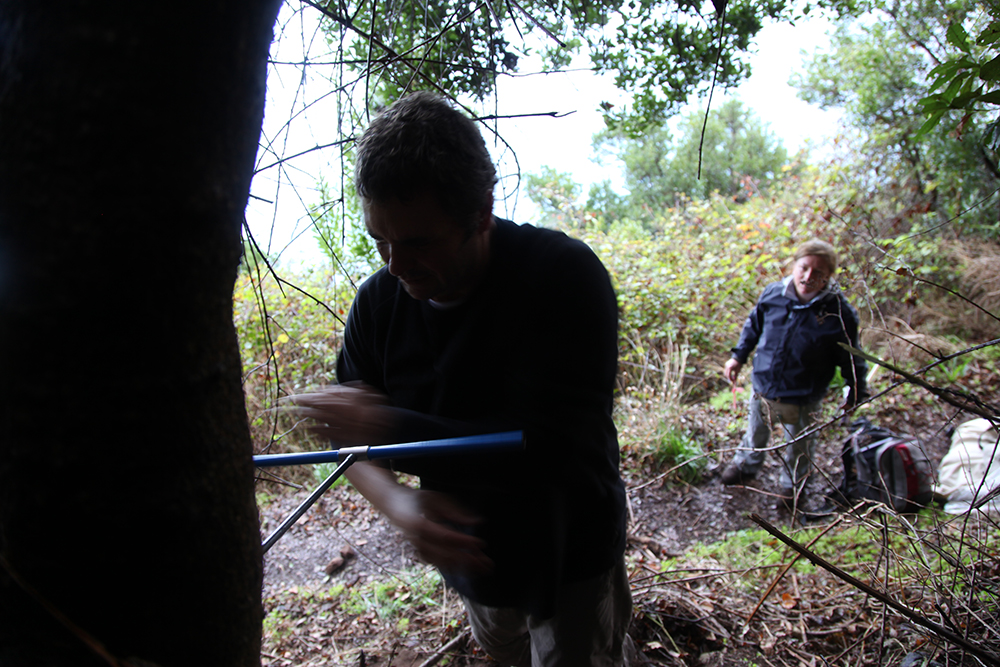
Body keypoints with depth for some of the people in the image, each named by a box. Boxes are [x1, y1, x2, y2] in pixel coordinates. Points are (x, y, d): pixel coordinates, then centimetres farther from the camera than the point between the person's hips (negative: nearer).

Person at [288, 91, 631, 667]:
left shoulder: (565, 275, -26)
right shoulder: (378, 302, -11)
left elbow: (554, 451, -34)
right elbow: (351, 436, -5)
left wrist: (389, 427, -33)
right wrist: (398, 502, -27)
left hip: (570, 560, -5)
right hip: (470, 553, 6)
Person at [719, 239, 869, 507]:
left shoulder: (839, 313, -22)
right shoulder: (773, 294, -13)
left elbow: (851, 360, -9)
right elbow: (754, 325, 7)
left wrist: (855, 395, -4)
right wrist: (739, 356, 8)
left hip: (803, 398, -3)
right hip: (763, 387, 3)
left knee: (798, 447, 22)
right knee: (756, 432, 29)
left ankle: (792, 486, 50)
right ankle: (746, 465, 57)